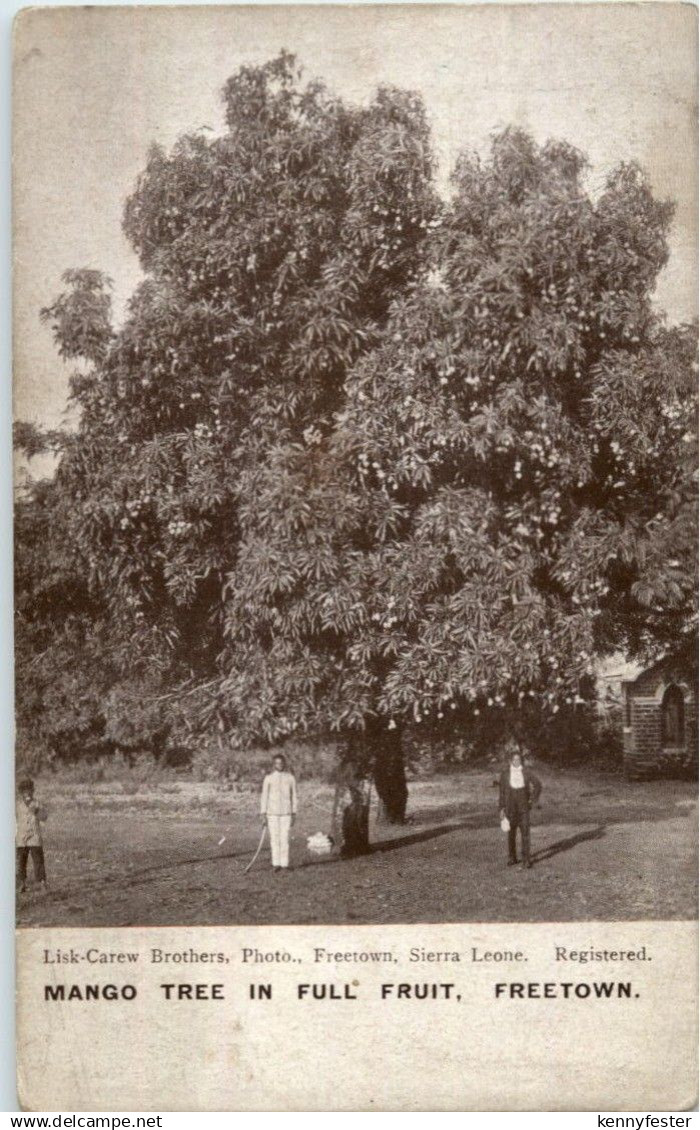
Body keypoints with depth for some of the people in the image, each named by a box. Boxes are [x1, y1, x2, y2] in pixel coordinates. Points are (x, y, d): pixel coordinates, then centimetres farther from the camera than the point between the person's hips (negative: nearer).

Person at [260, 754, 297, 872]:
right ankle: (276, 864, 7)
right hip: (272, 813, 0)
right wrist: (263, 814, 0)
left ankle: (284, 864, 1)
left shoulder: (290, 778, 4)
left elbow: (294, 796, 9)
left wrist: (294, 814, 8)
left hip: (286, 813, 0)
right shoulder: (269, 778, 2)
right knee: (274, 838, 1)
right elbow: (264, 797, 4)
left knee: (284, 839, -4)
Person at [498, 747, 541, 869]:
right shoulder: (505, 773, -2)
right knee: (511, 833, 9)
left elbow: (538, 784, 10)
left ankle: (526, 860, -4)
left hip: (523, 806, 0)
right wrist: (502, 808, -2)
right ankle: (512, 858, 22)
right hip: (510, 807, 0)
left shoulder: (526, 772, -1)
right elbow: (501, 791, 1)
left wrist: (533, 799, 4)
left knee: (525, 832, -6)